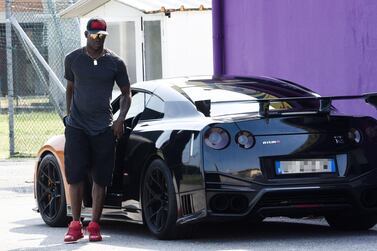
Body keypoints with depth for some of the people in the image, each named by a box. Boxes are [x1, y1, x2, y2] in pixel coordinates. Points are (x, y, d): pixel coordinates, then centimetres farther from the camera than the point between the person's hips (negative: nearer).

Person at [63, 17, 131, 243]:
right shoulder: (73, 59, 7)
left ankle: (94, 225, 6)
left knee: (101, 179, 0)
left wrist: (121, 118, -3)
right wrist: (69, 114, 10)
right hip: (77, 127, 0)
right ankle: (76, 225, 0)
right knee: (75, 176, -5)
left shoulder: (115, 63, 3)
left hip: (104, 128, 0)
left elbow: (126, 94, 10)